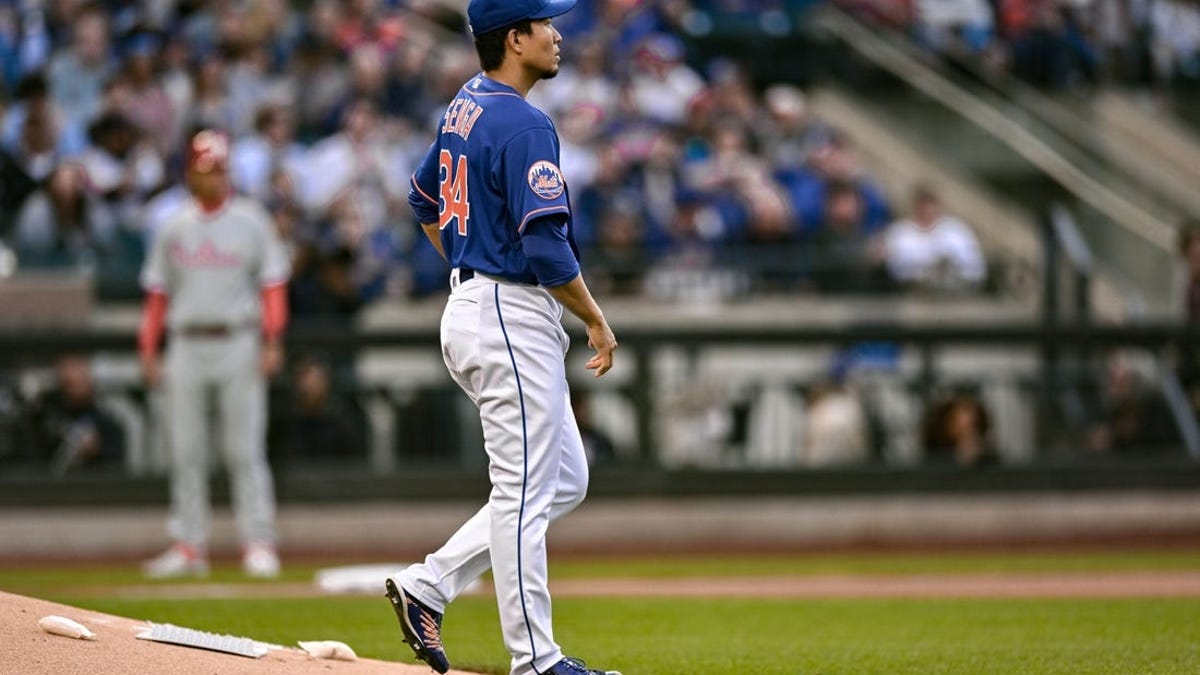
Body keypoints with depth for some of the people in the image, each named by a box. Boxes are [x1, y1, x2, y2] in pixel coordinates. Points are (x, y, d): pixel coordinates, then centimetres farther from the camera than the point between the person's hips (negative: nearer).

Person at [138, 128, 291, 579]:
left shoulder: (251, 221, 4)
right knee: (186, 452, 3)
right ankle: (188, 546, 7)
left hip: (238, 342, -3)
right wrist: (148, 350, 4)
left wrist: (271, 342, -10)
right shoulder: (174, 228, 11)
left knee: (245, 450, -5)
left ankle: (258, 544, -4)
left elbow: (273, 284, 0)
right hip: (186, 346, 3)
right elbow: (158, 292, 12)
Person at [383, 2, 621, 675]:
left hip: (470, 309, 10)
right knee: (526, 492, -4)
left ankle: (428, 585, 13)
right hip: (514, 320, -10)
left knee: (564, 481, 15)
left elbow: (425, 200, 26)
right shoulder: (523, 125, -18)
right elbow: (545, 246, -22)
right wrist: (598, 319, -11)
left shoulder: (466, 107, 12)